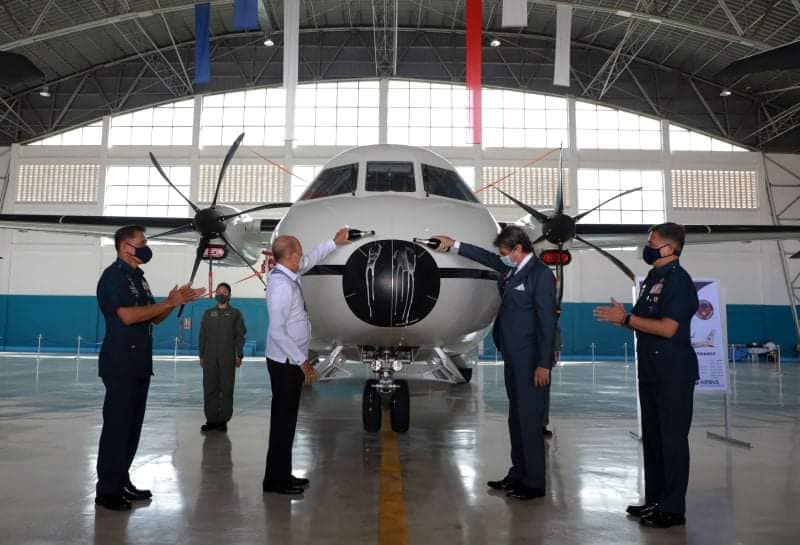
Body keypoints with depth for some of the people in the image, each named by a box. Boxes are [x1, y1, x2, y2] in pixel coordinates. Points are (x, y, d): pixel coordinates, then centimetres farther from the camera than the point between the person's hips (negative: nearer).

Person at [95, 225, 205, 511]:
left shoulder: (138, 277, 17)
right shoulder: (113, 275, -9)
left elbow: (153, 318, 18)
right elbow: (127, 315, -21)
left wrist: (177, 300, 3)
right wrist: (169, 302, -17)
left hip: (139, 363, 9)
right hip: (119, 364, -9)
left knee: (132, 424, 11)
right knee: (116, 424, -5)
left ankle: (121, 481, 20)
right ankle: (107, 490, 3)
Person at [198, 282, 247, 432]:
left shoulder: (235, 313, 6)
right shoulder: (208, 313, 14)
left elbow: (240, 336, 2)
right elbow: (202, 335, 13)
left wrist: (239, 355, -6)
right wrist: (201, 355, 7)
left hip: (228, 358, -3)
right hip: (210, 358, 3)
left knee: (226, 389, -1)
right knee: (210, 389, 2)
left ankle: (223, 420, 6)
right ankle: (211, 420, 10)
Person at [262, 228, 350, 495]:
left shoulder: (288, 275, 5)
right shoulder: (282, 285, -22)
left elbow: (310, 259, 27)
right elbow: (278, 331, -25)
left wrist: (334, 242, 33)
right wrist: (302, 362, -20)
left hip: (291, 361, 9)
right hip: (286, 363, -9)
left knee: (286, 418, 14)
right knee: (283, 420, -1)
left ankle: (282, 475, 24)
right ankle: (275, 480, 11)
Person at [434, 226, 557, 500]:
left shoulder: (541, 274, -13)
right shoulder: (511, 269, 9)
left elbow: (547, 321, -16)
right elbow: (486, 257, 28)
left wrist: (543, 364, -17)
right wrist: (455, 245, 33)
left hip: (531, 362, -8)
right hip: (513, 359, 9)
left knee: (529, 421, -2)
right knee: (516, 419, 15)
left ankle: (534, 483, 10)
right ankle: (518, 474, 26)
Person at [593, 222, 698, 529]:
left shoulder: (678, 280, -14)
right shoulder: (653, 278, 14)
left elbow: (667, 327, -22)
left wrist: (626, 318, -18)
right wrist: (621, 318, 1)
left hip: (673, 373, -9)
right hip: (651, 370, 9)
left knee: (672, 438, 0)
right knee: (652, 436, 15)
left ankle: (673, 509, 10)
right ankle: (655, 500, 27)